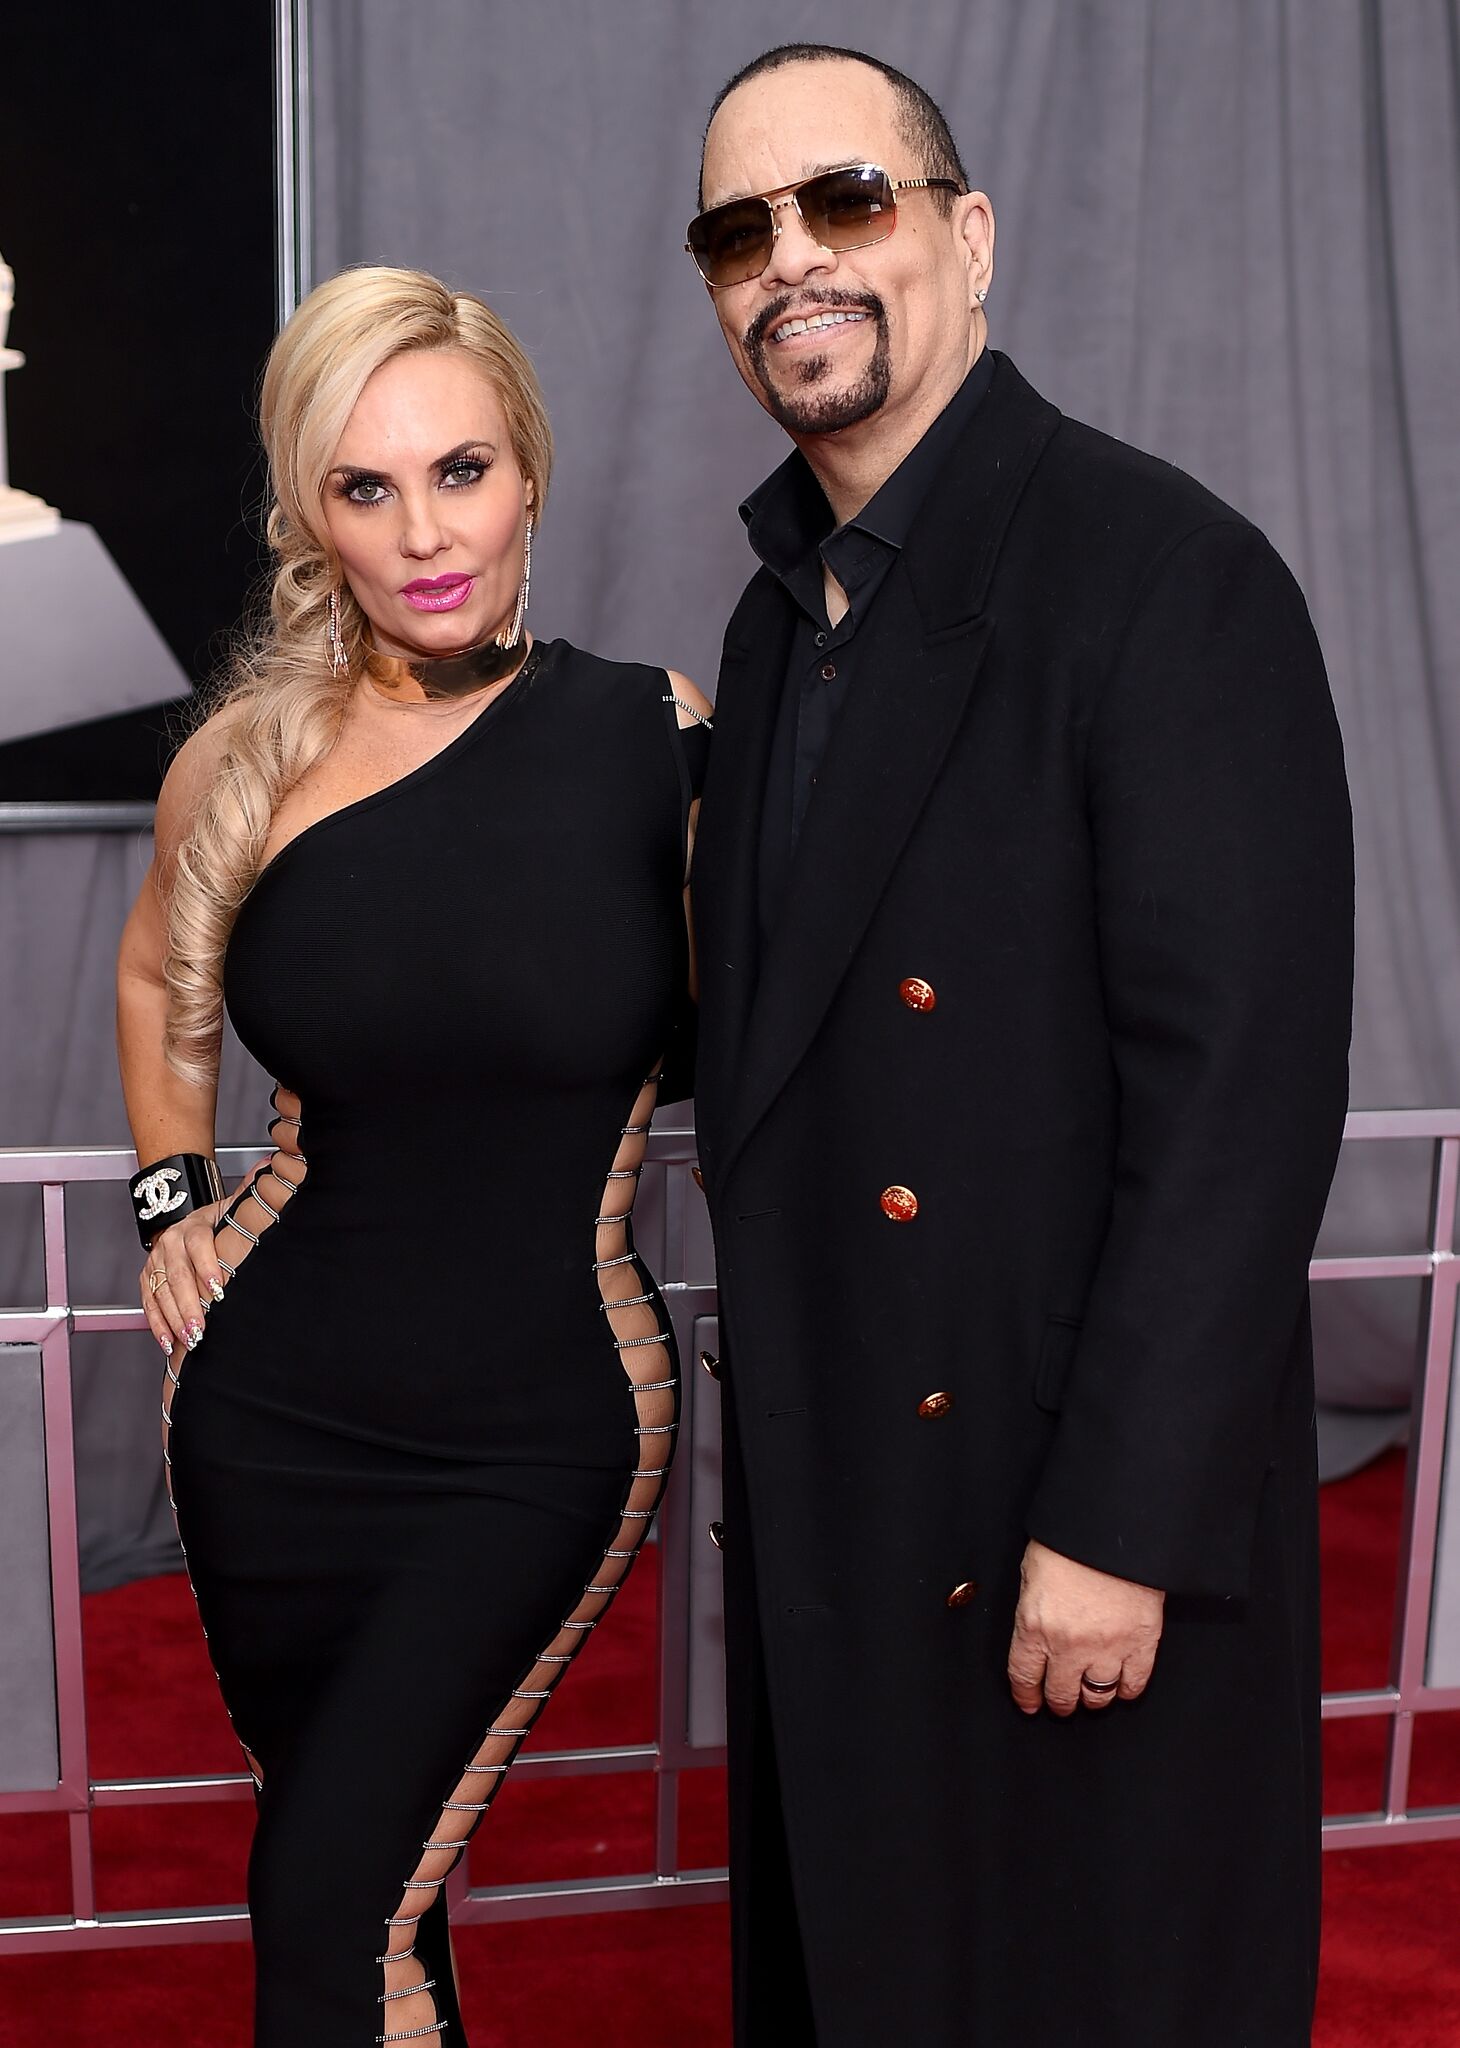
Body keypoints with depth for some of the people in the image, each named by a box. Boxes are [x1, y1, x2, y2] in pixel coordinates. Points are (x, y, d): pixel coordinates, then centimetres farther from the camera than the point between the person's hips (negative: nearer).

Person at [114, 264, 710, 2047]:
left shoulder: (649, 733, -9)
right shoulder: (245, 763, -2)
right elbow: (156, 975, 18)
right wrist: (173, 1195, 8)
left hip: (541, 1431, -2)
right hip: (274, 1406, 3)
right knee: (339, 1872, 18)